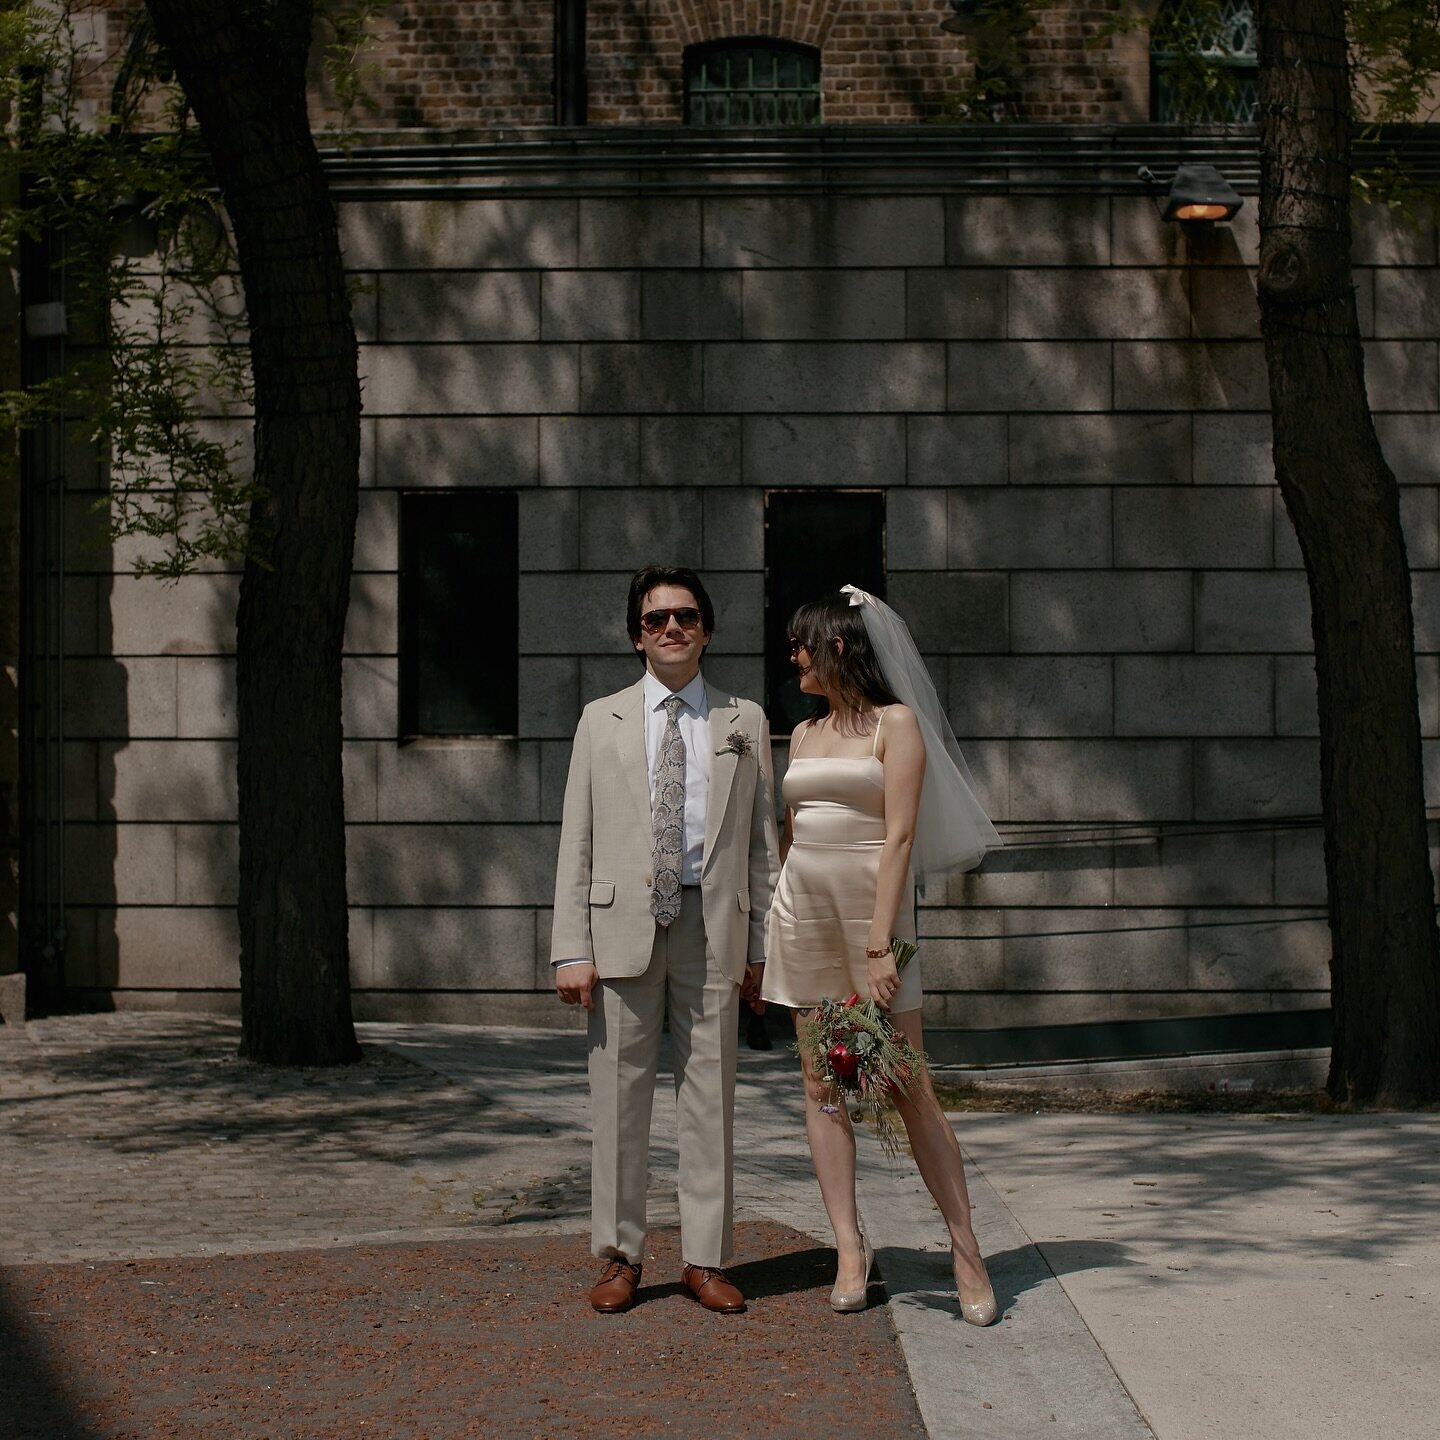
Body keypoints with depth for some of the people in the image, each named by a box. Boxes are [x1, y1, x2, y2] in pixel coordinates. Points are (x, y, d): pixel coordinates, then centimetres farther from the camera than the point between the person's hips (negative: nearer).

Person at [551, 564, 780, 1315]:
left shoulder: (745, 721, 11)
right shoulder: (603, 720, 10)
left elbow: (762, 840, 10)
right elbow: (577, 841, 5)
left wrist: (758, 942, 3)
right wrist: (571, 948, -4)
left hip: (712, 925, 0)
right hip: (623, 923, 0)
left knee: (710, 1093, 3)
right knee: (619, 1093, 2)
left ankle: (704, 1259, 12)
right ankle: (620, 1258, 11)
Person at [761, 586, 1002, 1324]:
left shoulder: (896, 723, -4)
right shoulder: (803, 734, 15)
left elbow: (898, 838, -12)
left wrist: (879, 945, -18)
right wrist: (773, 934, 14)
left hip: (871, 903, -6)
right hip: (801, 909, 6)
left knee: (908, 1086, -7)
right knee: (821, 1083, 2)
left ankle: (965, 1250, 0)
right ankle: (849, 1248, 6)